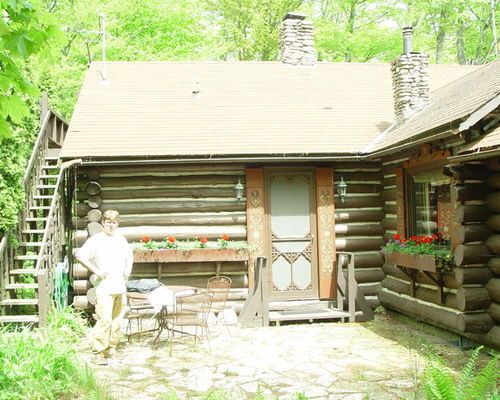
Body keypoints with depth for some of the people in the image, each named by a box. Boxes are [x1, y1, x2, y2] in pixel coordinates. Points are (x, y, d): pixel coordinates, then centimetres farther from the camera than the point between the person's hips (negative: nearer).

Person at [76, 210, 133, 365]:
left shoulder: (121, 239, 13)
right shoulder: (95, 240, -4)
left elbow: (130, 255, 29)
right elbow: (80, 255, -14)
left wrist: (128, 270, 14)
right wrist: (96, 270, -16)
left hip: (120, 287, 6)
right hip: (104, 287, -6)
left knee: (117, 320, 11)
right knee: (104, 320, -13)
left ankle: (110, 349, 23)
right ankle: (97, 353, -6)